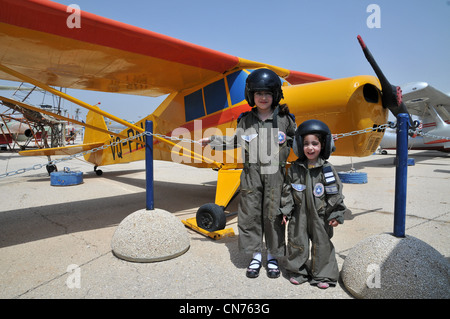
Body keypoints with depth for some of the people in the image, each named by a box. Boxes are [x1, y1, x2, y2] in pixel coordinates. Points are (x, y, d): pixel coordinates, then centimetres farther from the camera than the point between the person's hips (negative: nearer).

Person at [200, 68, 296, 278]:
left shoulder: (284, 119, 2)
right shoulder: (246, 120, 5)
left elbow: (297, 140, 15)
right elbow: (235, 142, 16)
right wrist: (211, 141, 14)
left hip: (275, 174, -1)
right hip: (251, 174, 2)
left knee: (273, 214, 5)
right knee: (250, 214, 6)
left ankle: (272, 257, 25)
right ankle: (256, 256, 25)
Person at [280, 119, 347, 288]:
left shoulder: (327, 169, -7)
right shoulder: (295, 168, -1)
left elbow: (335, 193, -3)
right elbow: (287, 191, 4)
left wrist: (336, 215, -6)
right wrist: (285, 211, 1)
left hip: (320, 215, -1)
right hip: (299, 215, 2)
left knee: (322, 244, 9)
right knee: (297, 242, 10)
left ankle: (323, 275, 27)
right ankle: (299, 271, 30)